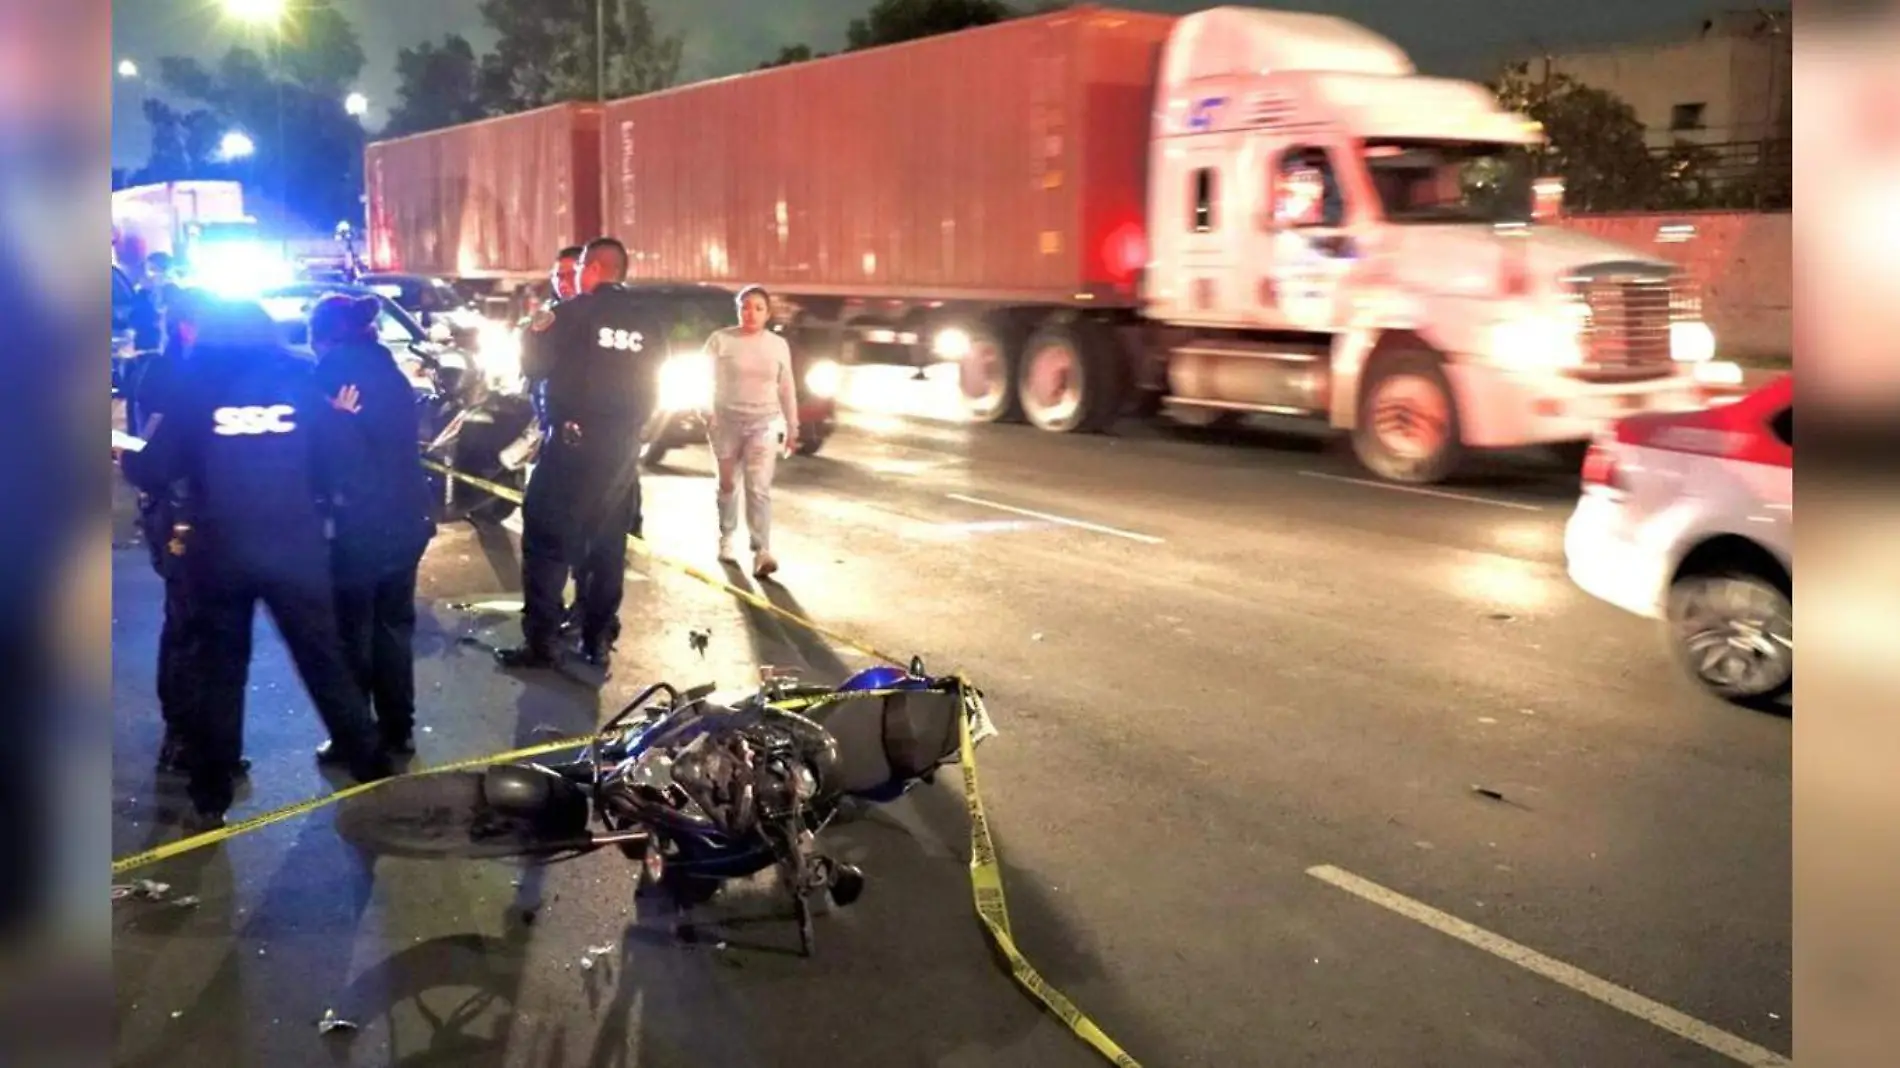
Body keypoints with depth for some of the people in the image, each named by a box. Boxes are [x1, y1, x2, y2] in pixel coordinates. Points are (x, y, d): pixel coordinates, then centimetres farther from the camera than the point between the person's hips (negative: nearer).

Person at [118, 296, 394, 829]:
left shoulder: (197, 389, -2)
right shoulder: (299, 381, 1)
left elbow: (153, 472, -2)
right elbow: (342, 457, 0)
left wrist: (125, 456, 18)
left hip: (220, 554, -1)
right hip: (296, 550, 1)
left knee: (219, 672, 12)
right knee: (326, 663, 11)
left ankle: (210, 800, 15)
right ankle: (375, 774, 15)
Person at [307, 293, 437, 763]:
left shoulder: (333, 372, -9)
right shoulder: (390, 372, 11)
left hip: (358, 523, -6)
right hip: (406, 517, 7)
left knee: (351, 634, 5)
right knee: (394, 627, 17)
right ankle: (397, 731, 23)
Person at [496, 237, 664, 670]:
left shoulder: (572, 313, -9)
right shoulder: (649, 318, 6)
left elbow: (532, 365, -4)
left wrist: (536, 328, 11)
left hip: (573, 439, -5)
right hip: (623, 444, 5)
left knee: (546, 540, 1)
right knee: (608, 544, 10)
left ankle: (541, 642, -2)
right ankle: (598, 639, 12)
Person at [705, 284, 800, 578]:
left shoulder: (779, 345, 3)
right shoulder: (720, 340, -4)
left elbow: (787, 389, 8)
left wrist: (792, 428, 9)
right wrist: (707, 417, -8)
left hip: (764, 424, 0)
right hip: (727, 421, 0)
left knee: (759, 488, -10)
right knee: (728, 485, 12)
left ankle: (761, 553, -15)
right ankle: (726, 540, 29)